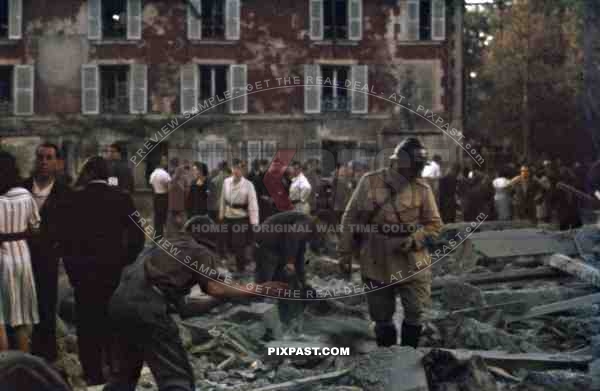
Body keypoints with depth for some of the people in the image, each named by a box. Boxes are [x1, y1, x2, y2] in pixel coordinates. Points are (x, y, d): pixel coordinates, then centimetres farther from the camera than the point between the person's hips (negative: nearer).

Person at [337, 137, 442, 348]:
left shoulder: (422, 188, -3)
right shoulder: (370, 182, -4)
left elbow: (434, 224, 3)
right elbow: (351, 219, 3)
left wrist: (413, 241, -15)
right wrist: (345, 253, 2)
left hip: (413, 264, 0)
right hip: (377, 264, 0)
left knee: (415, 314, 0)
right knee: (382, 318, 12)